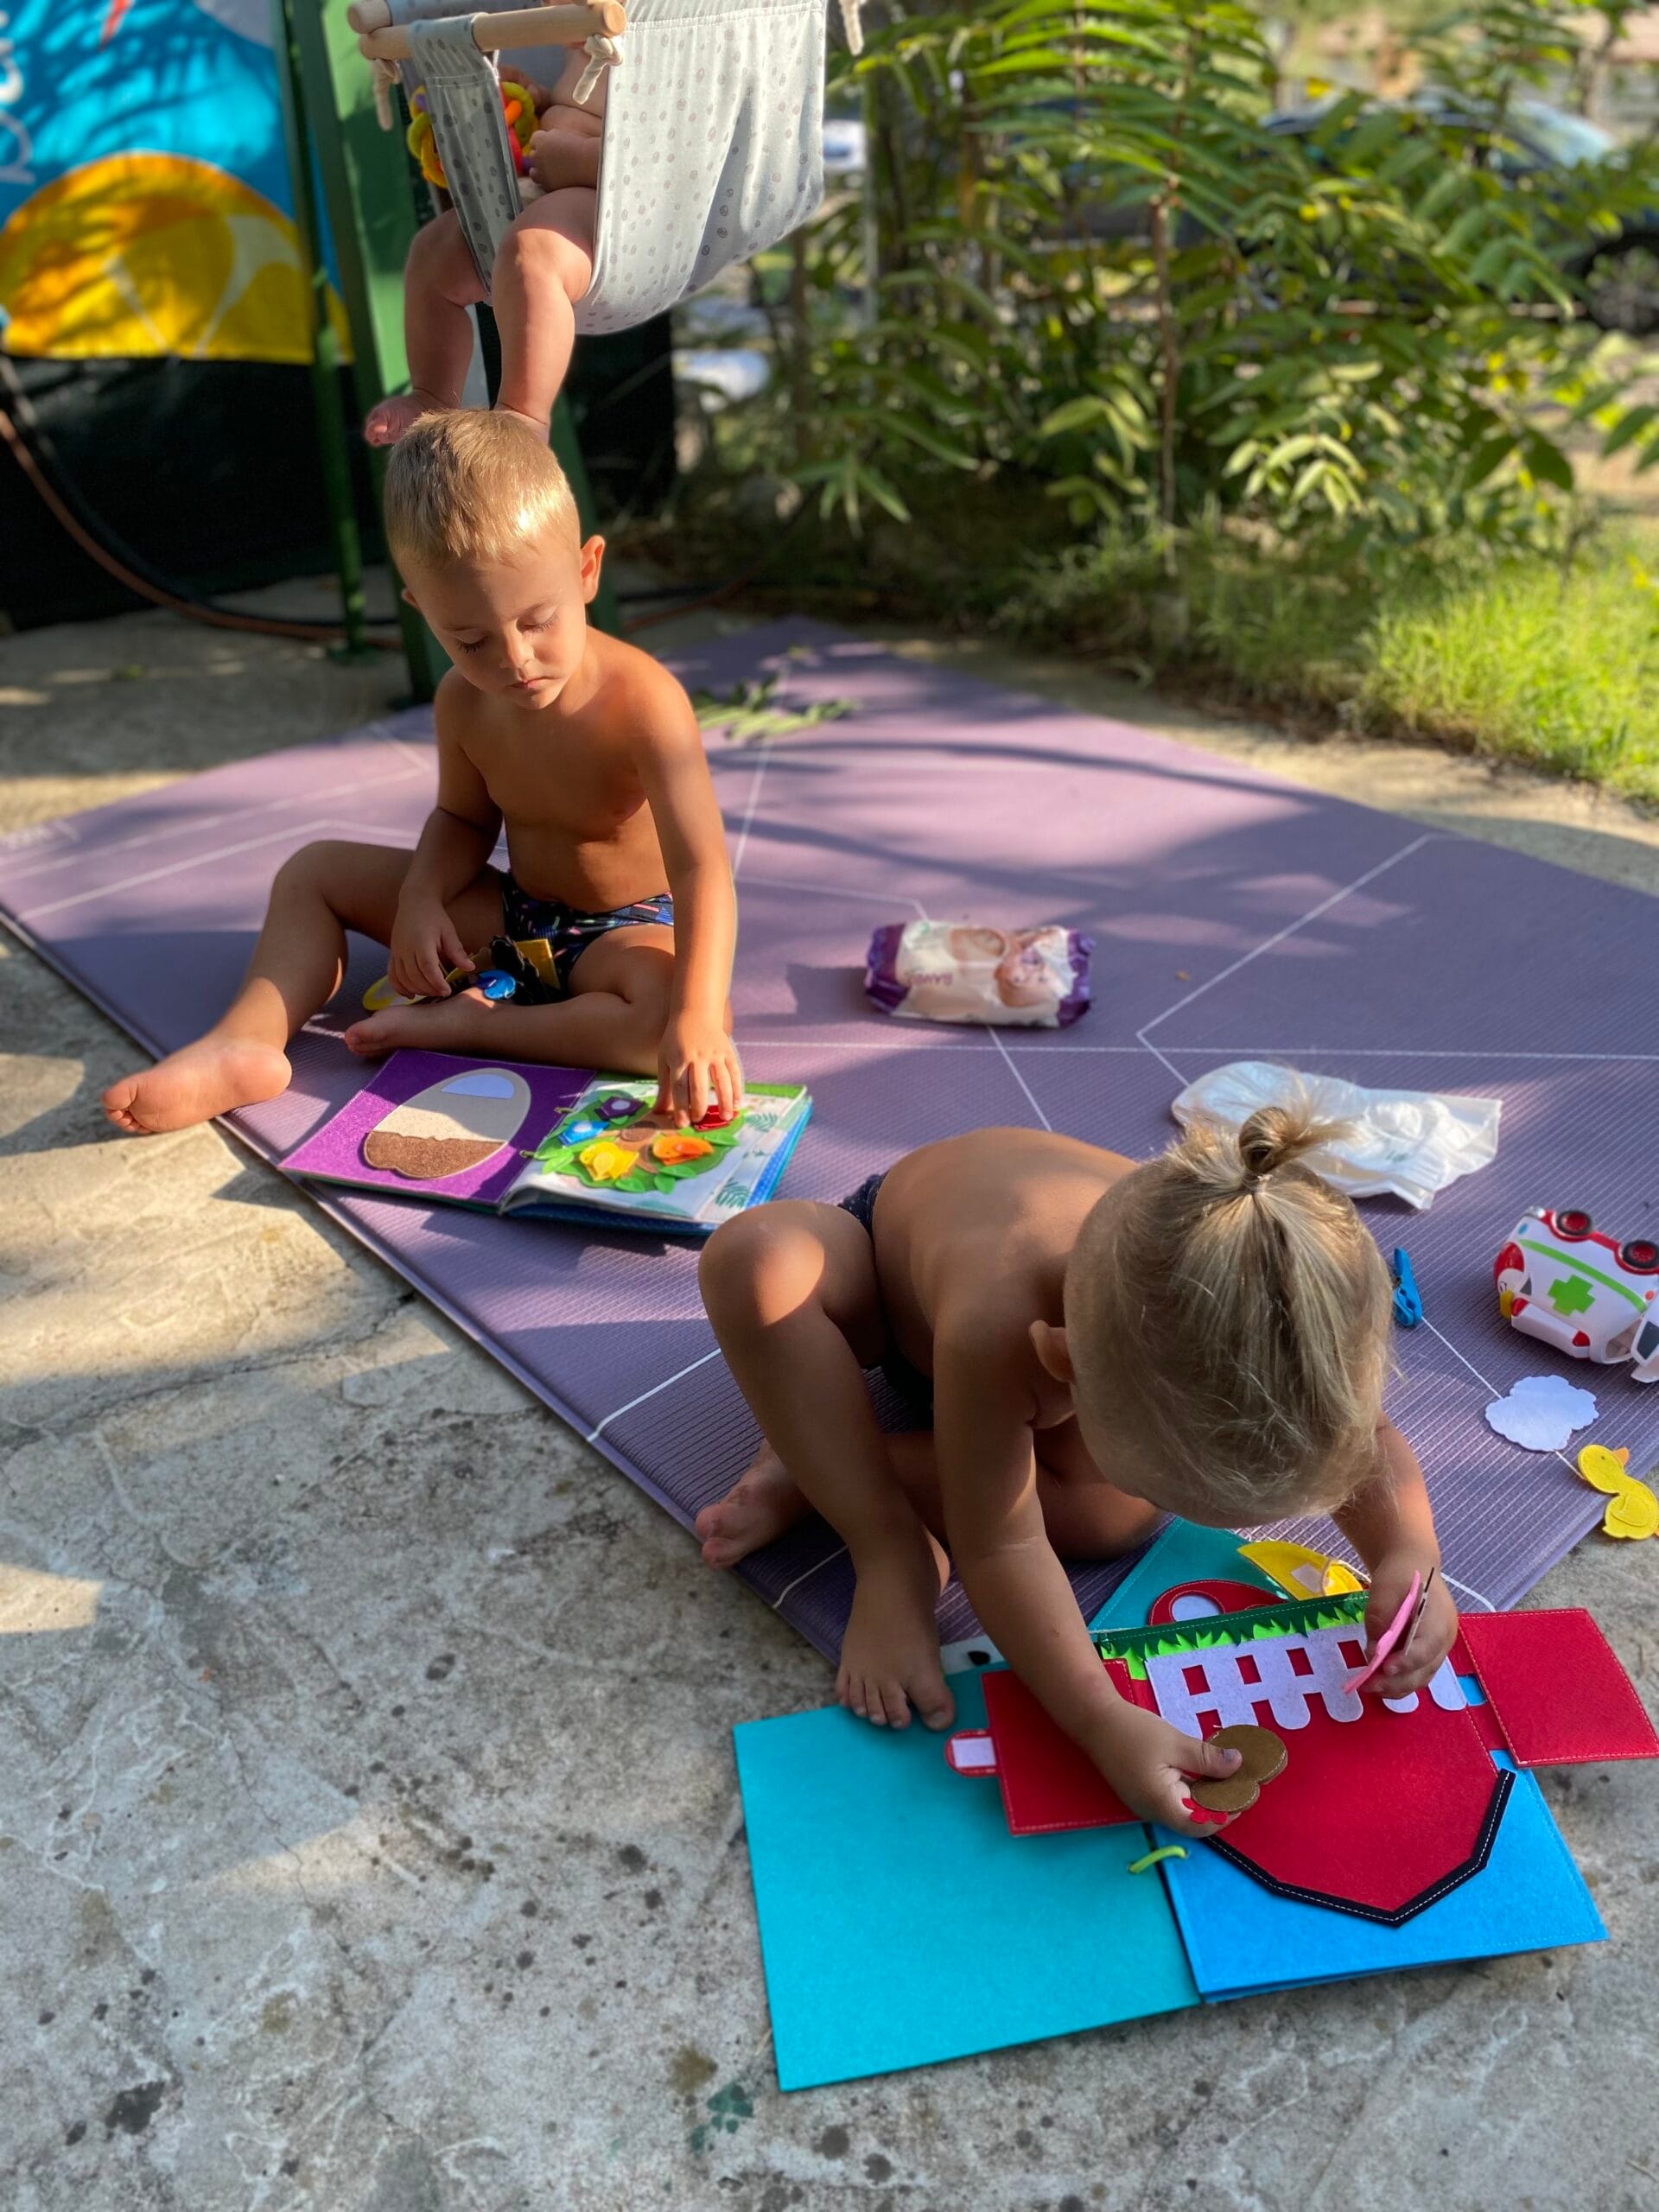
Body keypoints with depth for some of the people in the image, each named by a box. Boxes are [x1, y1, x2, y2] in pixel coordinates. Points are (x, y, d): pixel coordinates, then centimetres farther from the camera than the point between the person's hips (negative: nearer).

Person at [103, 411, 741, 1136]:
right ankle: (247, 1043, -16)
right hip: (512, 913, 6)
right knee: (314, 871, 3)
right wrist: (421, 896, -13)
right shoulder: (464, 703, -9)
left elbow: (701, 868, -36)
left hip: (627, 930, -6)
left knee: (669, 1024, -41)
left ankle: (462, 1024, -24)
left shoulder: (642, 702, -29)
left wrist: (697, 1020, -50)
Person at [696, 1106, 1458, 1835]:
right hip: (887, 1244, -3)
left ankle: (821, 1460, -9)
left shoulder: (1259, 1317, -36)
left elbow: (1359, 1433, -16)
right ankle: (890, 1553, -22)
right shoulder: (992, 1327, -49)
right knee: (756, 1256, -37)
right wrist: (1100, 1721, -46)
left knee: (1121, 1513, -24)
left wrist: (1407, 1557, -34)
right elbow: (1000, 1546, -38)